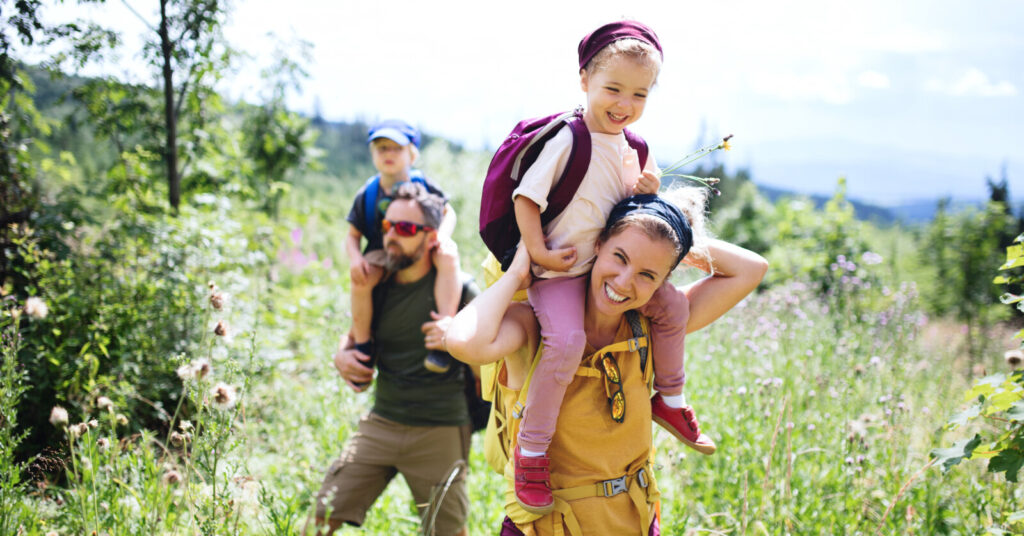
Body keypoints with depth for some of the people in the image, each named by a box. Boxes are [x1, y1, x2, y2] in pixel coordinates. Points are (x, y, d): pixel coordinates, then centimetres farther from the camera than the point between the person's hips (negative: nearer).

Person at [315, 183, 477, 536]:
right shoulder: (378, 286, 5)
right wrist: (342, 355, 1)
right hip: (381, 424, 4)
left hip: (439, 432, -4)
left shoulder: (456, 288, -8)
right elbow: (355, 334, 23)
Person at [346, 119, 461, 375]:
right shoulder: (366, 194, -1)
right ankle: (362, 345, -11)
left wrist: (442, 236, -16)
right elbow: (353, 235, 4)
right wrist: (355, 258, -18)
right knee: (360, 278, -32)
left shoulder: (423, 185, -2)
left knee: (448, 258, -34)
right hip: (382, 253, 0)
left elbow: (448, 213, 7)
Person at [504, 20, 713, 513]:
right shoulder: (568, 141, -17)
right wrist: (538, 253, -20)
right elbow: (526, 196, -15)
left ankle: (669, 400, 27)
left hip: (610, 263, 8)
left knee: (672, 304, 5)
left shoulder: (630, 147, 8)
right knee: (566, 340, -30)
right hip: (558, 271, -8)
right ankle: (531, 449, -15)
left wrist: (647, 189, -2)